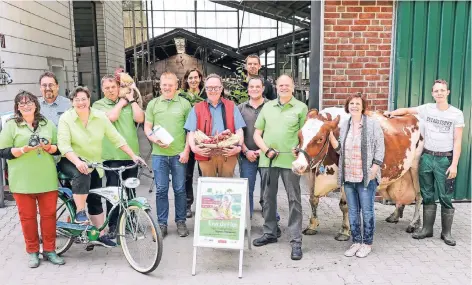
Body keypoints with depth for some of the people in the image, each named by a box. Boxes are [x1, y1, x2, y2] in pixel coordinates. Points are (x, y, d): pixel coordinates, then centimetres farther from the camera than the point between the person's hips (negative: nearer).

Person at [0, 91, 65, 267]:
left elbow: (59, 147, 14)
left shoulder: (47, 124, 13)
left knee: (49, 214, 4)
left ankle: (49, 250, 17)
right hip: (22, 180, -2)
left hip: (47, 179, 2)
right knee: (27, 216, 4)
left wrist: (49, 147, -8)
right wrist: (24, 149, -17)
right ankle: (33, 252, 18)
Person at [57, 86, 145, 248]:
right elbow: (63, 145, -22)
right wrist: (78, 162, -39)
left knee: (95, 201, 7)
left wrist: (133, 156, -11)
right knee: (82, 175, -37)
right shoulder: (66, 118, -13)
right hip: (71, 161, -3)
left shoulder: (100, 116, -6)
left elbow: (116, 138, -5)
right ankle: (80, 213, -22)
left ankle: (101, 235, 16)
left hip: (93, 164, 4)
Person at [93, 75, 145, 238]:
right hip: (112, 155, -3)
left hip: (131, 153, 3)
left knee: (130, 190, 13)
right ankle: (112, 225, 14)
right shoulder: (99, 105, 2)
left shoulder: (129, 104, 11)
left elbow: (140, 118, -5)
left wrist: (131, 99, 0)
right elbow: (111, 117, -16)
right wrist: (122, 101, -3)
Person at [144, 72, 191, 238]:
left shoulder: (184, 104, 4)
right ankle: (162, 224, 17)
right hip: (159, 154, 1)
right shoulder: (153, 104, 9)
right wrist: (155, 140, -10)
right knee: (161, 190, 6)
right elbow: (147, 127, 9)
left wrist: (186, 151, -5)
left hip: (179, 154, -1)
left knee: (180, 190, 7)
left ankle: (181, 222, 20)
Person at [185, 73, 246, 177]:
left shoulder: (231, 106, 13)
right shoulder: (197, 108, 11)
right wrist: (193, 147, -14)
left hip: (228, 154, 0)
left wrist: (239, 146, -12)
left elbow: (239, 130, 6)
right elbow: (191, 132, 4)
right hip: (206, 155, 0)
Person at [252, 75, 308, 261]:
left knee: (294, 200, 0)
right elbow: (257, 134, 11)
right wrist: (266, 150, -4)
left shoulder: (301, 108, 4)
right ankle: (270, 233, 29)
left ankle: (296, 241, 6)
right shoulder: (267, 106, 13)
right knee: (268, 198, 13)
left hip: (290, 160, -4)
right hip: (267, 159, 4)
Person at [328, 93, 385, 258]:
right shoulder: (344, 126, 10)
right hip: (348, 177, 5)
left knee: (367, 211, 4)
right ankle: (356, 242, 25)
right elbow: (340, 150, 10)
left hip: (367, 177, -5)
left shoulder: (373, 124, -4)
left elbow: (380, 148, -5)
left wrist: (374, 168, -13)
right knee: (353, 211, 13)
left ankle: (367, 244, 18)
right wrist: (330, 136, -3)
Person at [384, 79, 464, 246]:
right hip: (426, 157, 3)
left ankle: (446, 233, 13)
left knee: (445, 197, 1)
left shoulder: (456, 114, -3)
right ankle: (427, 229, 20)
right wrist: (391, 113, -3)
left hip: (445, 159, -3)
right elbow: (407, 110, 16)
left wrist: (454, 164, -10)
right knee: (427, 195, 10)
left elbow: (457, 141, -4)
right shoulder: (427, 109, 3)